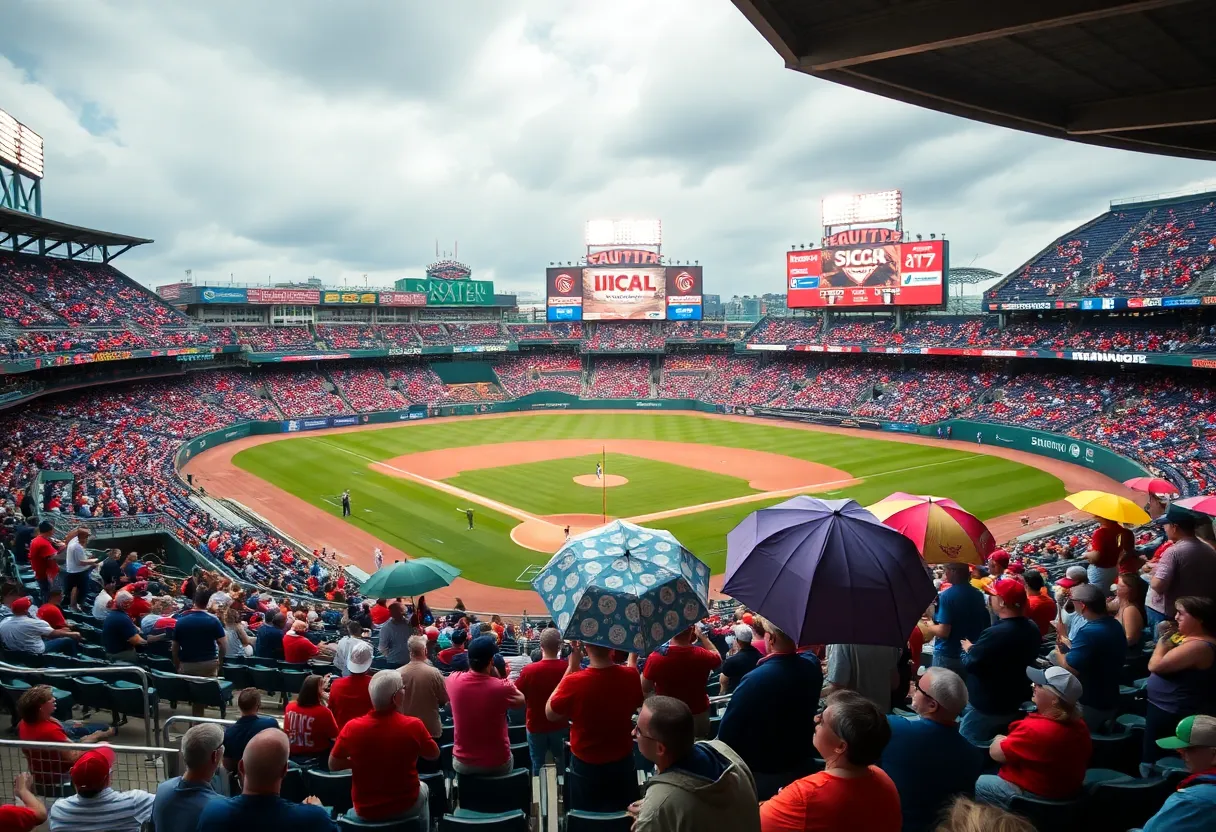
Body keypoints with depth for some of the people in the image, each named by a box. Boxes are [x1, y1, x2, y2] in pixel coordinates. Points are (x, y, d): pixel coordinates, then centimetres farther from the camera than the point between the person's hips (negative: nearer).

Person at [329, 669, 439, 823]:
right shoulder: (413, 725, -22)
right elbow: (434, 755, -3)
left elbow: (333, 765, -4)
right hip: (406, 807, -1)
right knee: (423, 788, 33)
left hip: (365, 811, 1)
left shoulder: (352, 728, -20)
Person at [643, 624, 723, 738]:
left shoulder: (656, 657, -25)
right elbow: (718, 658, 6)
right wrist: (701, 635, 9)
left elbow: (644, 689, -9)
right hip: (699, 716, 1)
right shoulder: (702, 655, -21)